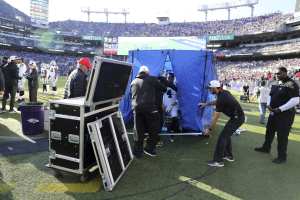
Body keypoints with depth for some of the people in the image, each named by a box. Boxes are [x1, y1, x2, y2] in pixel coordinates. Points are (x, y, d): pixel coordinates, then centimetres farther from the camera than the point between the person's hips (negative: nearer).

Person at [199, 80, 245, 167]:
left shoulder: (221, 98, -23)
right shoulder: (224, 93, 3)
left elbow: (215, 117, -18)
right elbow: (217, 101, 27)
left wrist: (209, 129, -10)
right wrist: (206, 104, 20)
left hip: (237, 118, -9)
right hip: (239, 116, 10)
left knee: (222, 136, -6)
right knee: (226, 135, 19)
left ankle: (218, 161, -1)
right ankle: (229, 155, 29)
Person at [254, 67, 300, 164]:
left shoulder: (291, 84, -17)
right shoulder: (276, 84, 8)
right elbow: (271, 95, 19)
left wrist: (280, 109, -23)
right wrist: (269, 104, -1)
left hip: (285, 114, -8)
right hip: (273, 113, 9)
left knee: (282, 135, -1)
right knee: (269, 131, 20)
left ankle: (282, 157, 15)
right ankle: (266, 148, 39)